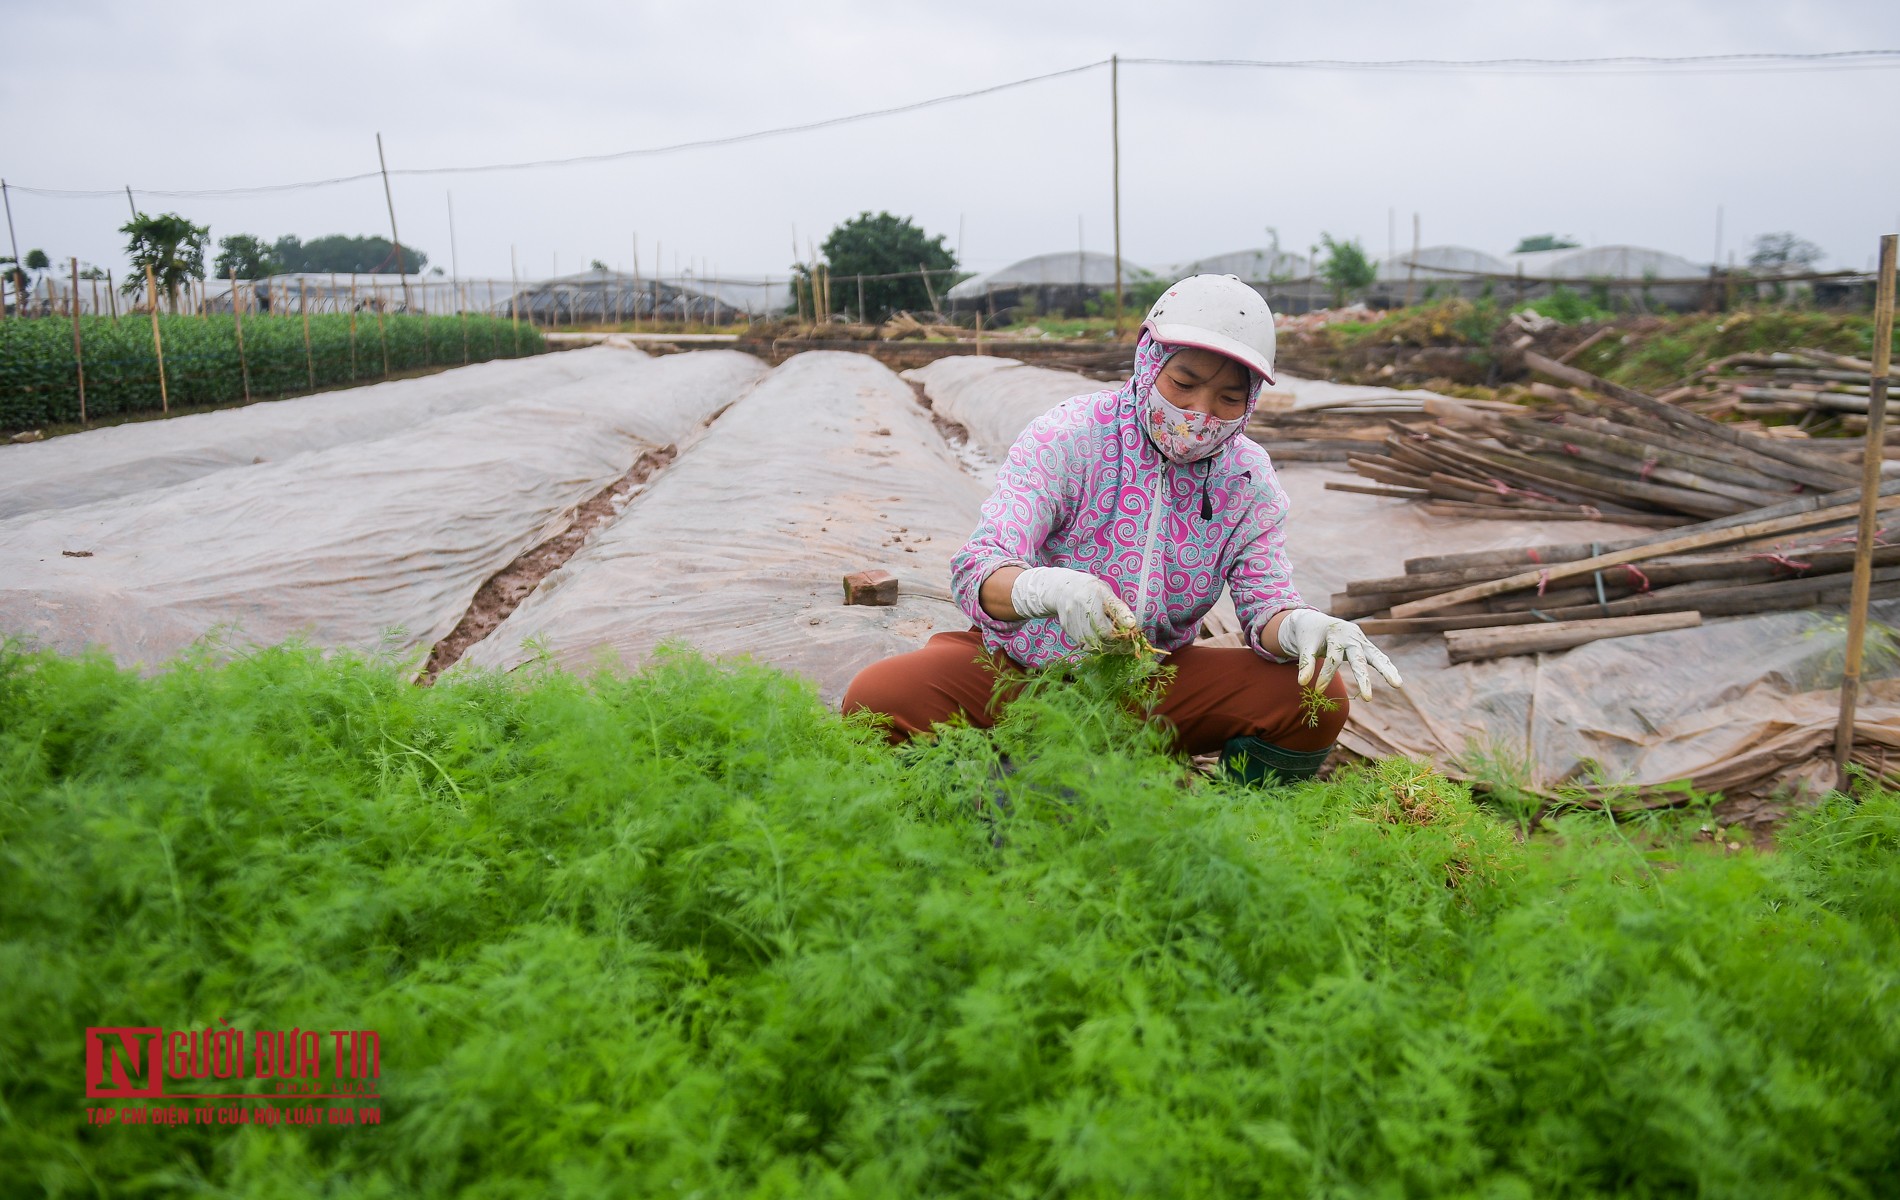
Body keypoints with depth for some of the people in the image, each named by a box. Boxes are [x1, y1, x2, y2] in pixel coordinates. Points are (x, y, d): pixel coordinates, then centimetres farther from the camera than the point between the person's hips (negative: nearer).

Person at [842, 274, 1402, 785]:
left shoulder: (1249, 479, -3)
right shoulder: (1066, 437, -16)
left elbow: (1264, 599, -7)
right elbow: (977, 571, -26)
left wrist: (1300, 625, -33)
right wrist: (1051, 588, -50)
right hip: (1020, 671, -2)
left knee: (1318, 699, -18)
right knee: (877, 697, -29)